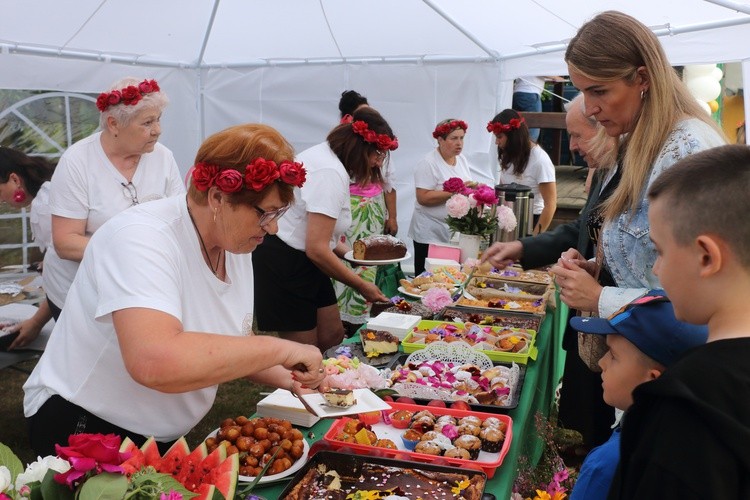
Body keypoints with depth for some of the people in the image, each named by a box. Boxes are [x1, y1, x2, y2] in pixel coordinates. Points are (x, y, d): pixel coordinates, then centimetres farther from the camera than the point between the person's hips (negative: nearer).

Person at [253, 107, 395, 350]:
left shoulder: (326, 155, 8)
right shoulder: (331, 173, -23)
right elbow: (317, 249, -25)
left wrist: (347, 252, 1)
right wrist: (362, 286, -15)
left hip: (302, 259, 10)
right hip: (284, 263, -10)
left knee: (333, 337, 11)